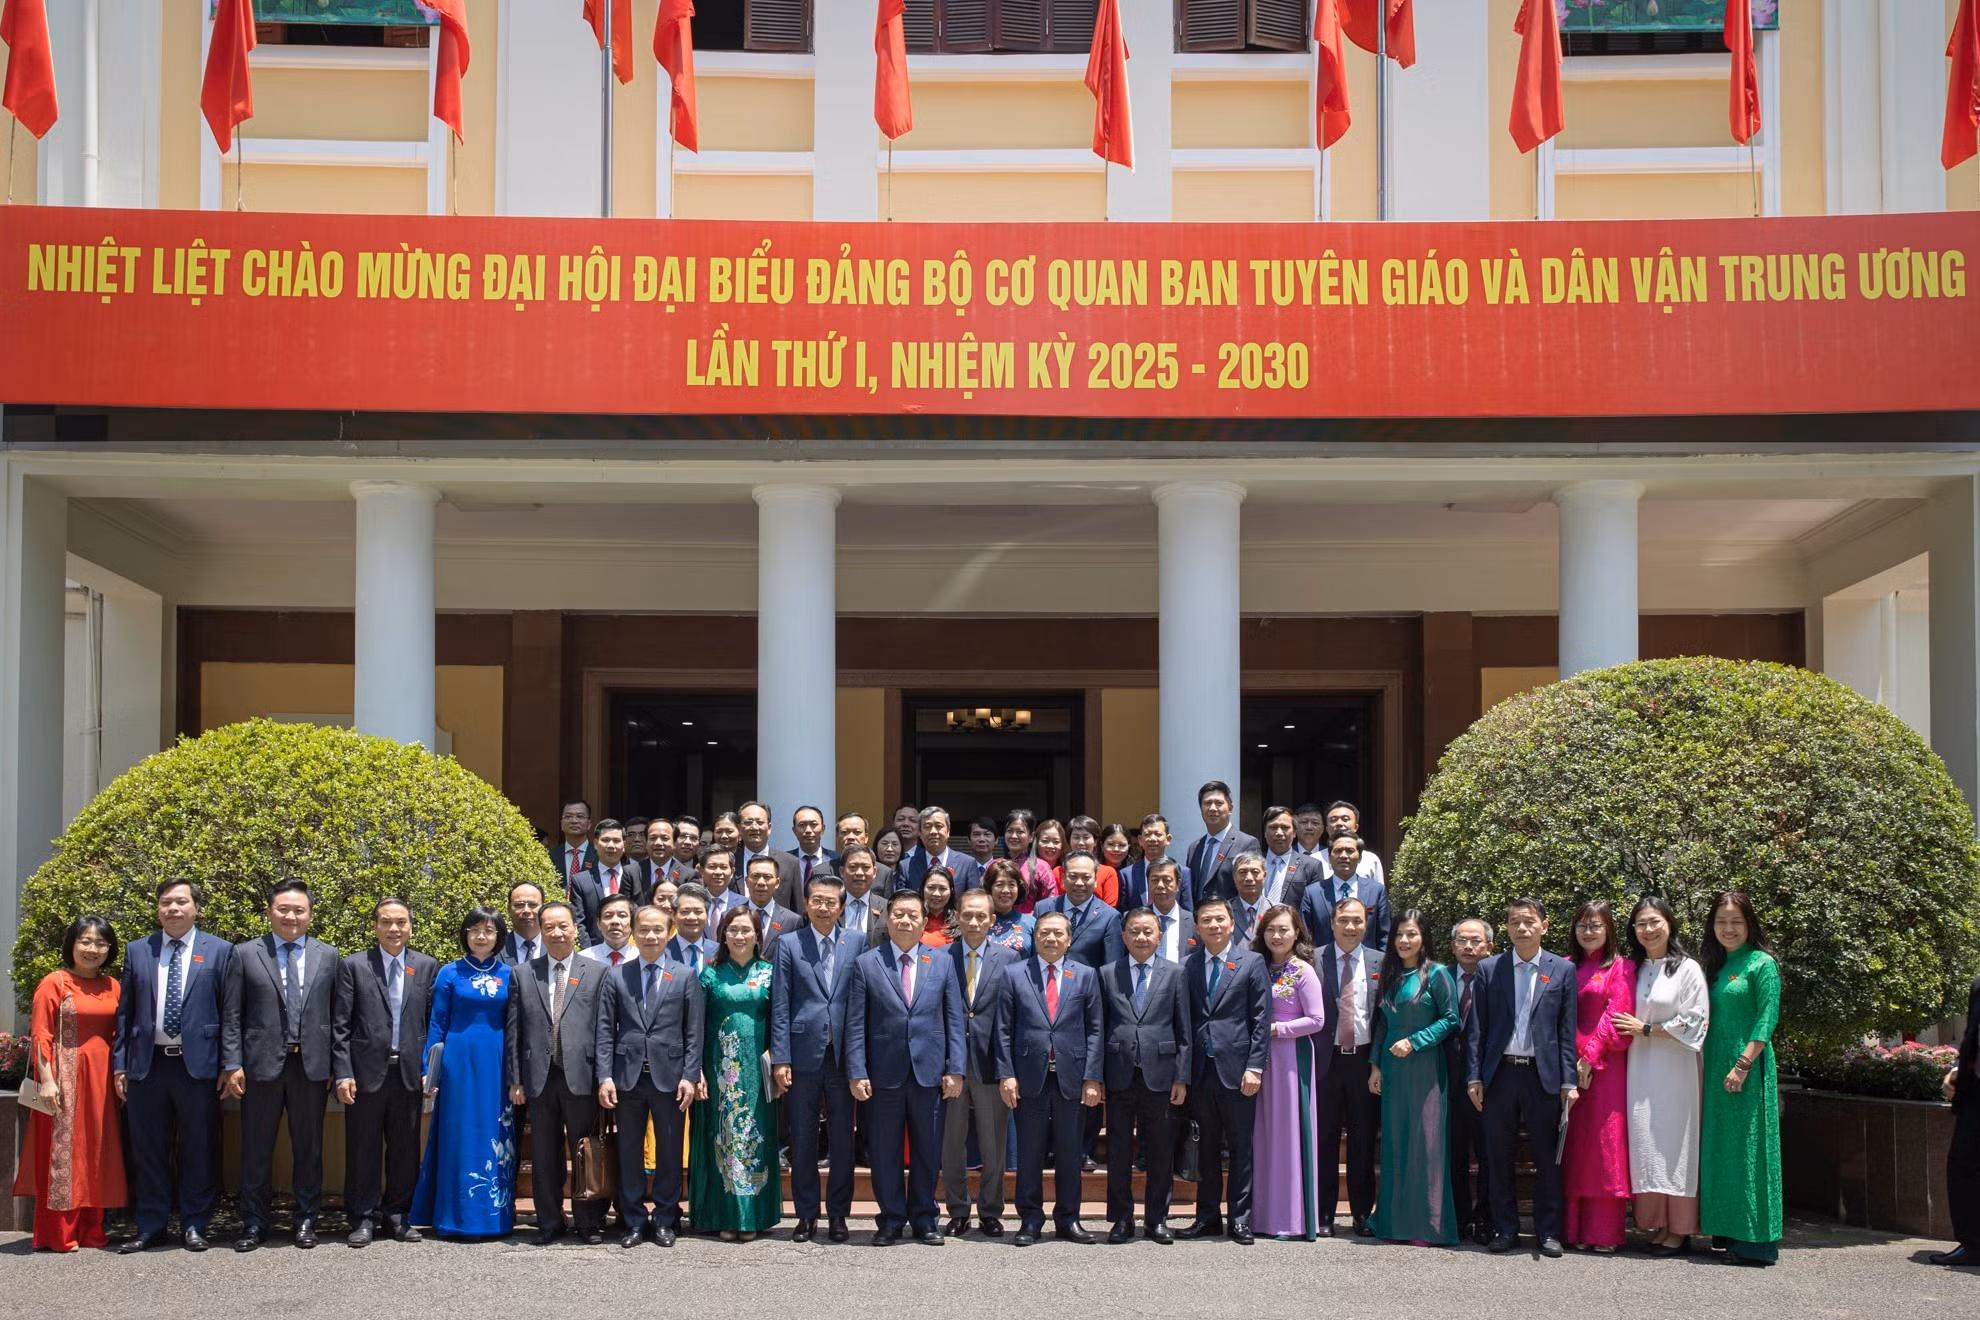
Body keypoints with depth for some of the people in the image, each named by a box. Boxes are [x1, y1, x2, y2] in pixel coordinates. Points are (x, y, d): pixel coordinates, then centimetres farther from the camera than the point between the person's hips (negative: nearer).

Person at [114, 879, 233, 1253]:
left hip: (198, 1064, -2)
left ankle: (194, 1225, 13)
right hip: (147, 1064, 2)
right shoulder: (138, 951, 11)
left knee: (198, 1150, 3)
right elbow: (125, 1011, 11)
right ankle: (151, 1226, 16)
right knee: (148, 1149, 7)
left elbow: (230, 1011, 2)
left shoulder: (219, 951, 3)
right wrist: (119, 1064, 5)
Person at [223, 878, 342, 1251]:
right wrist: (232, 1065, -6)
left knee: (308, 1148, 7)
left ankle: (306, 1221, 17)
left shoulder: (328, 956, 8)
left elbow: (336, 1015, 7)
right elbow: (232, 1017, 1)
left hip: (312, 1066, 1)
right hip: (261, 1065, -1)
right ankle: (254, 1224, 13)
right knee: (256, 1149, 4)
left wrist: (336, 1065, 1)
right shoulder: (245, 954, 4)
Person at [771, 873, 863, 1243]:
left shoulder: (857, 942, 6)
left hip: (843, 1055, 1)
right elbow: (780, 1007, 1)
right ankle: (806, 1215, 14)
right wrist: (780, 1059, -6)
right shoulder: (789, 945, 3)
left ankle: (838, 1215, 15)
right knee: (802, 1140, 5)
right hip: (804, 1054, -1)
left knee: (842, 1139, 6)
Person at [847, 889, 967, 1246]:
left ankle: (923, 1220, 18)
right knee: (885, 1153, 4)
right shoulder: (866, 964, 3)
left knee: (927, 1152, 7)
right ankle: (891, 1221, 14)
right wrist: (857, 1074, -7)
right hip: (884, 1075, -1)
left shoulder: (942, 963, 8)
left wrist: (955, 1069, -1)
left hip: (929, 1073, 1)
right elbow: (855, 1025, 0)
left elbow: (954, 1020, 7)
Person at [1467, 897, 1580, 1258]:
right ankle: (1505, 1230, 14)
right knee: (1499, 1157, 5)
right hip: (1499, 1074, 1)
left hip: (1543, 1075, -1)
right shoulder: (1489, 969, 7)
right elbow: (1477, 1027, 6)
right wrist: (1473, 1077, -1)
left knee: (1547, 1158, 3)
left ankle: (1548, 1232, 11)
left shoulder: (1562, 970, 5)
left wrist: (1569, 1081, -2)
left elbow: (1568, 1029, 3)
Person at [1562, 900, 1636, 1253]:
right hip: (1568, 1068, 4)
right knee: (1572, 1143, 4)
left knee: (1605, 1143, -4)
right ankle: (1574, 1227, 8)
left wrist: (1590, 1058, -12)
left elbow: (1616, 1018, -6)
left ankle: (1604, 1231, -1)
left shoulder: (1620, 967, 1)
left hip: (1604, 1067, -4)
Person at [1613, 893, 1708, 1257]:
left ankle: (1680, 1230, 1)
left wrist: (1646, 1029, -8)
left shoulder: (1687, 969, -2)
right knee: (1645, 1145, 2)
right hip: (1639, 1069, 5)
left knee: (1673, 1144, -4)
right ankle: (1658, 1224, 7)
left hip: (1674, 1070, -5)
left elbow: (1695, 1022, -7)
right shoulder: (1632, 969, 12)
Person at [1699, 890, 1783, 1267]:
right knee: (1719, 1147, 8)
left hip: (1748, 1067, -8)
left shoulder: (1762, 964, -6)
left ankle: (1756, 1241, -4)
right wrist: (1707, 1065, 5)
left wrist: (1743, 1064, -20)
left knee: (1747, 1147, -7)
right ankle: (1728, 1233, 13)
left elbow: (1767, 1019, -13)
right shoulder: (1716, 966, 16)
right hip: (1715, 1066, 8)